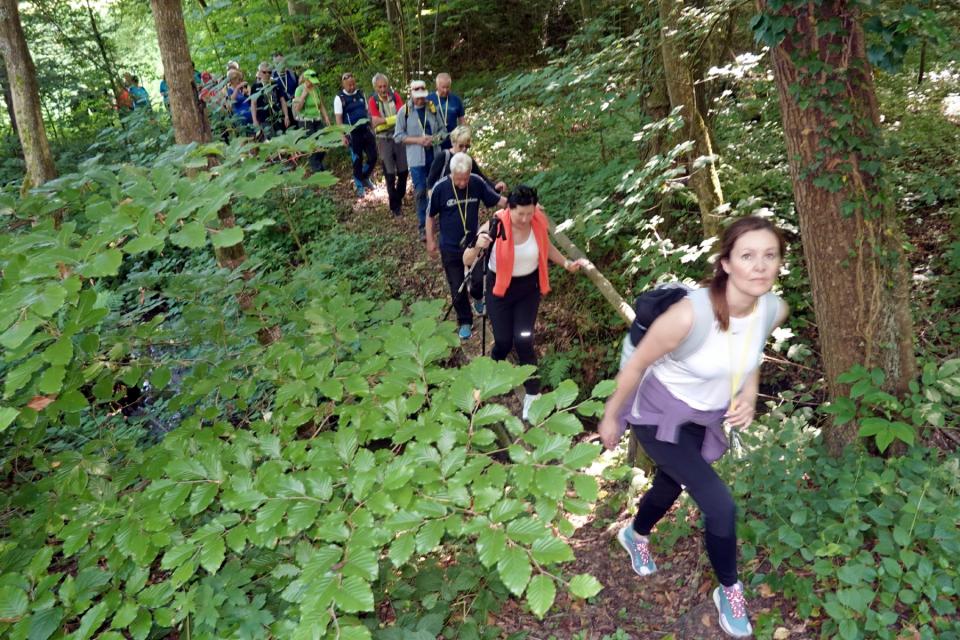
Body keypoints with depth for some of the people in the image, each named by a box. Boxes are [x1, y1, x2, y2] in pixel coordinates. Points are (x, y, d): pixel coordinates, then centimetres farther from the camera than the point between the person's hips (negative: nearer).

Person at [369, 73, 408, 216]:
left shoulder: (395, 96, 0)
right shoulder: (373, 101, -5)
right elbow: (375, 121, -15)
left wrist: (384, 120, -23)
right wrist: (393, 118, -19)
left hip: (399, 136, 2)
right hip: (384, 140, -2)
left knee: (403, 171, 9)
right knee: (389, 174, 3)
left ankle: (399, 198, 30)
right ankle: (394, 205, 13)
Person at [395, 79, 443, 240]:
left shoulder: (432, 108, 2)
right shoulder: (404, 111, -4)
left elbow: (442, 129, 7)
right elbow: (398, 136, -4)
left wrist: (433, 139, -14)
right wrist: (418, 140, -16)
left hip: (435, 156, 3)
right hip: (416, 158, -3)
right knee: (420, 192, -2)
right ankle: (424, 226, 8)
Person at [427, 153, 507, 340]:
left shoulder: (477, 183, -14)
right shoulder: (440, 188, -19)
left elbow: (498, 200, -7)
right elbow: (430, 215, -6)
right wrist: (430, 240, -2)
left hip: (474, 243, 1)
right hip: (450, 247, -1)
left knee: (479, 279, 7)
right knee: (457, 288, 9)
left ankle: (477, 297, 44)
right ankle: (465, 322, 30)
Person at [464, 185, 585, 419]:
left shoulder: (538, 222, -16)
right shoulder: (496, 226, -24)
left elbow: (546, 246, 7)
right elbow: (467, 261, -21)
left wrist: (568, 264, -5)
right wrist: (478, 246, -42)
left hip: (529, 287, 1)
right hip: (500, 289, -1)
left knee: (523, 340, -7)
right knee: (504, 342, 3)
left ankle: (532, 395, 11)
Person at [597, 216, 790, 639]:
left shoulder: (774, 310, -18)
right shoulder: (689, 315, -37)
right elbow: (636, 364, -21)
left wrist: (748, 397, -9)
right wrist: (611, 417, -9)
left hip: (705, 417, 6)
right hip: (659, 414, -6)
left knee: (670, 487, 27)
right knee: (720, 506, -13)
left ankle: (635, 535, 61)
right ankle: (729, 589, 18)